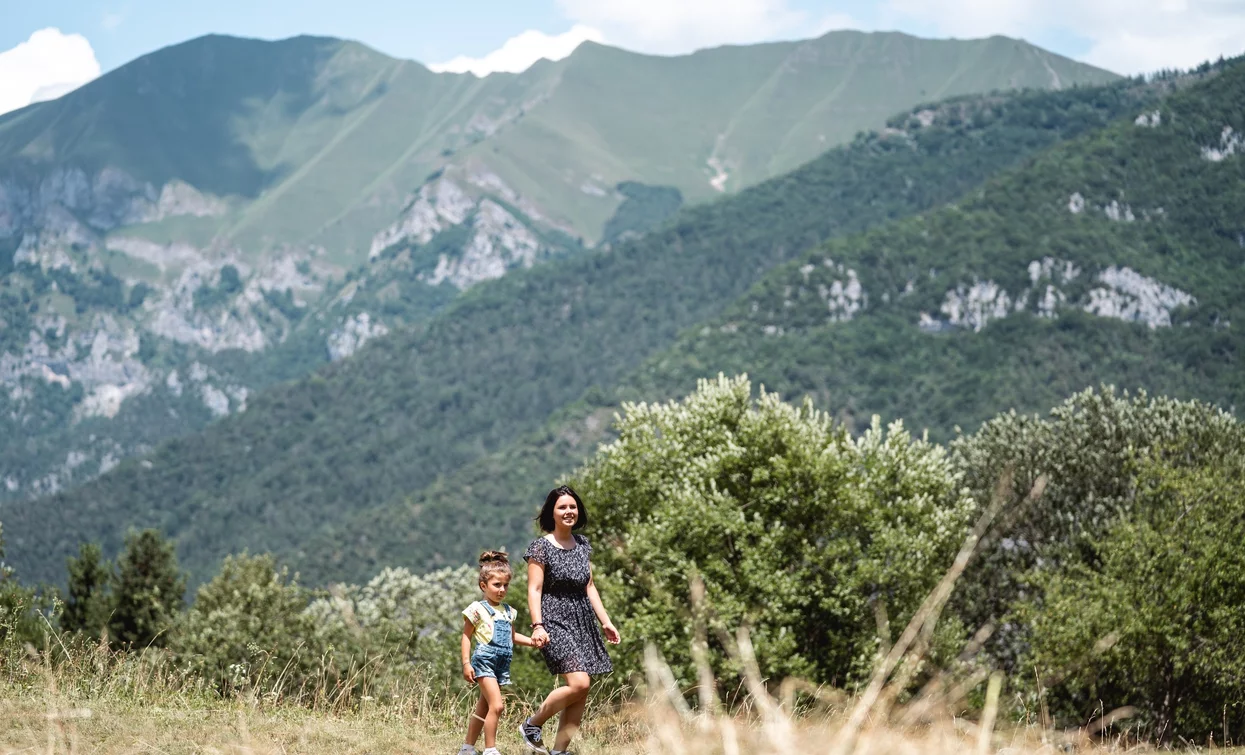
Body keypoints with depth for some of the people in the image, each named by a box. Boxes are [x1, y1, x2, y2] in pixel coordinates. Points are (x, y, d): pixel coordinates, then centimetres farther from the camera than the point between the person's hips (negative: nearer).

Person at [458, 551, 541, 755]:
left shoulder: (508, 612, 14)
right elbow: (466, 636, -3)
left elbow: (512, 636, 25)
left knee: (483, 709, 13)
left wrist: (532, 641, 10)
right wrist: (466, 663, -10)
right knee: (497, 706, -17)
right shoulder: (477, 609, -5)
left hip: (502, 664, 7)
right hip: (484, 660, -7)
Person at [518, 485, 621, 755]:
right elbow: (534, 590, -11)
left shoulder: (583, 544, 13)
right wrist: (537, 625, -22)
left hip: (583, 621, 7)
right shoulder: (541, 547, -6)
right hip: (555, 621, -7)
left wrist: (606, 622, 13)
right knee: (579, 683, -20)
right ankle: (531, 725, 0)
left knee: (580, 694, 2)